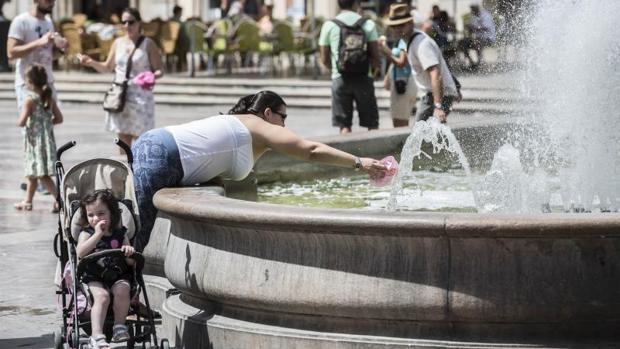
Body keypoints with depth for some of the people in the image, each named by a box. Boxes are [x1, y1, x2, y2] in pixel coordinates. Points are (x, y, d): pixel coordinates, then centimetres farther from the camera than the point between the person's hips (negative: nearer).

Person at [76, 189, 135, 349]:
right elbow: (80, 253, -17)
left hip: (118, 276, 2)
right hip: (93, 277, -2)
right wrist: (98, 234, -20)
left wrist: (129, 251, -16)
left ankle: (119, 326, -13)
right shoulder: (86, 234, 4)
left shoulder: (120, 234, 10)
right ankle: (96, 336, -34)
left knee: (122, 290, -30)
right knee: (102, 295, -30)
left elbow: (131, 261, 9)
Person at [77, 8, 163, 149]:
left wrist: (152, 76, -26)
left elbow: (159, 70, -3)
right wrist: (91, 62, 2)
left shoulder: (148, 44, -3)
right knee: (123, 139, 5)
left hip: (140, 98, -4)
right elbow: (107, 67, 19)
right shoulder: (118, 43, 10)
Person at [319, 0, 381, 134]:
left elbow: (324, 59, 4)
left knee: (344, 125, 4)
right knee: (372, 123, 7)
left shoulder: (329, 25, 2)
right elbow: (375, 55, -3)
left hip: (340, 78, 0)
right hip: (362, 77, 0)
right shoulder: (368, 24, 0)